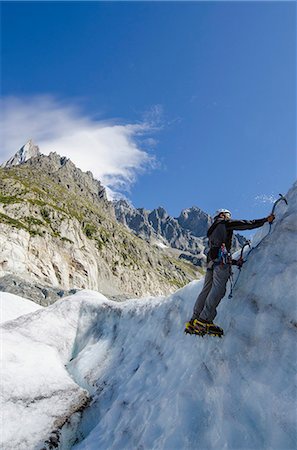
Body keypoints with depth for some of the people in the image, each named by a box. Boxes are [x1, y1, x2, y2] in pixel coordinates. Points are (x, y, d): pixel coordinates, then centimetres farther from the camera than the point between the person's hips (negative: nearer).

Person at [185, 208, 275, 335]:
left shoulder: (212, 231, 37)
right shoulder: (224, 223, 16)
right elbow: (247, 224, 8)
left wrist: (235, 262, 29)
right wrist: (266, 219, 16)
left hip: (211, 261, 8)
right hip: (221, 260, -8)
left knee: (206, 290, 3)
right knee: (218, 289, -15)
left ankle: (193, 321, -3)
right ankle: (204, 320, -24)